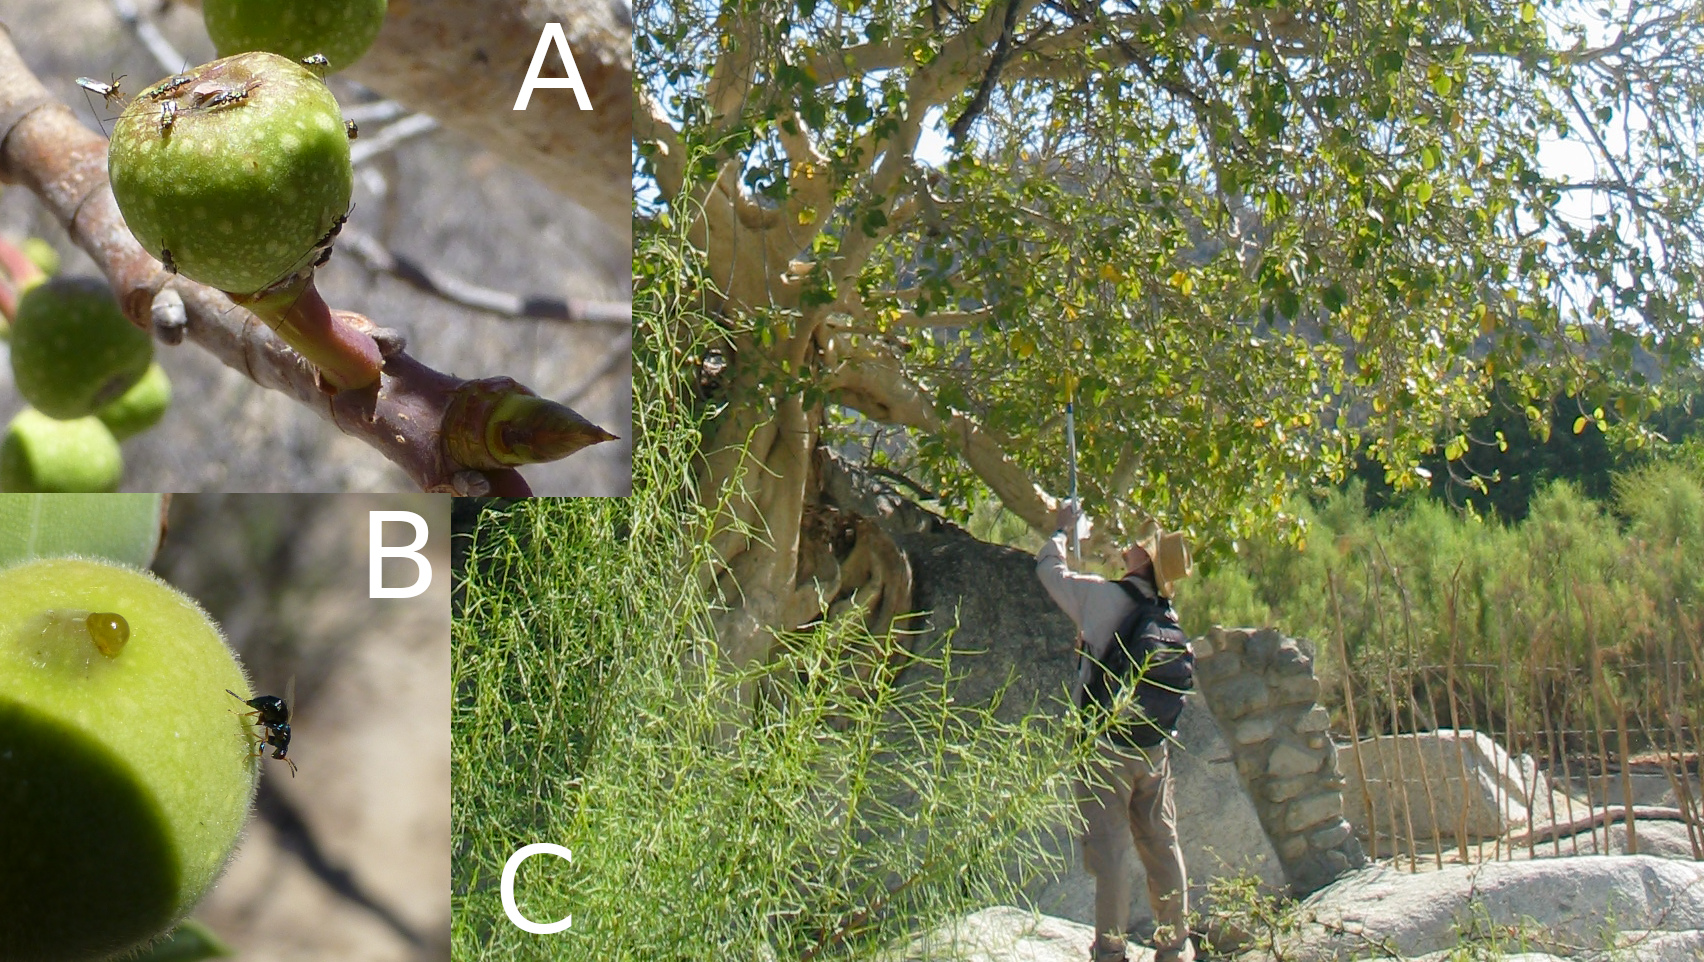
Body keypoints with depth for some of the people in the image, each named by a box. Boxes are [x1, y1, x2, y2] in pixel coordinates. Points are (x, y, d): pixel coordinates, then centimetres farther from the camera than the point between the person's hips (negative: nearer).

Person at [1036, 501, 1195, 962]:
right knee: (1161, 845, 13)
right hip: (1153, 747, 6)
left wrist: (1062, 528, 22)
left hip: (1107, 745, -6)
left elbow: (1049, 569, 3)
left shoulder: (1102, 596, -11)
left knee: (1109, 849, -1)